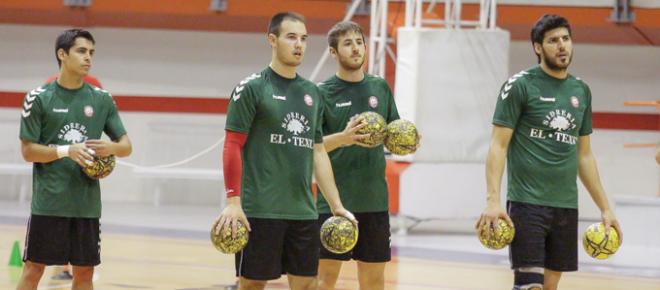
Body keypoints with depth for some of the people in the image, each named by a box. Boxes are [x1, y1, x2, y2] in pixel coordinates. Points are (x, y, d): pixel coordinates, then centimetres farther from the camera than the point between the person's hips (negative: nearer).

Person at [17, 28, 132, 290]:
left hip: (87, 203, 3)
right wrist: (66, 151, -19)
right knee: (34, 268, -1)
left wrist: (112, 147, -15)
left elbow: (126, 146, 9)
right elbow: (28, 151, -5)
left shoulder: (101, 99, 7)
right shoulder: (39, 98, -3)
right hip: (48, 201, -3)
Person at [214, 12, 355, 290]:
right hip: (260, 211, -6)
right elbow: (233, 147, -8)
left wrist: (336, 205, 14)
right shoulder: (252, 88, -4)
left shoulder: (312, 92, 13)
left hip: (303, 212, 6)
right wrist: (233, 201, -16)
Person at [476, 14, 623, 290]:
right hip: (527, 203, -5)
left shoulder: (581, 91, 13)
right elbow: (498, 145, -8)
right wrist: (493, 200, -19)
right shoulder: (520, 86, -4)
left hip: (566, 206, 6)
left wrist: (605, 208, 15)